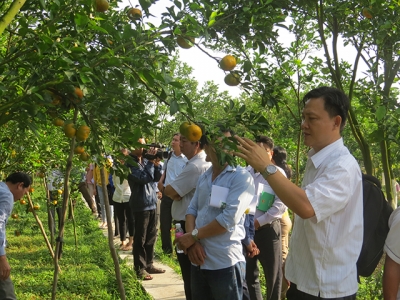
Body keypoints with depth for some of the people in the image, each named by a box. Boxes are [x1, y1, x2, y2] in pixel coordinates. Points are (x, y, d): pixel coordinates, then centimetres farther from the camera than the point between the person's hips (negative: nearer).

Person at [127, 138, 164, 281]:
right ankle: (140, 268, 7)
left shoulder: (145, 161, 11)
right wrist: (151, 161, -18)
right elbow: (144, 178, -22)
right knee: (140, 239, -1)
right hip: (140, 205, -8)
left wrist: (156, 163, -4)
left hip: (152, 203, 8)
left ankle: (149, 264, 25)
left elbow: (156, 178, 10)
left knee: (151, 236, 14)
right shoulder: (130, 163, -10)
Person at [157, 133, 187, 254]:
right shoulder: (169, 156, 6)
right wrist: (161, 181, 5)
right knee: (164, 222, 13)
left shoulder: (186, 160, -14)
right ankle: (166, 248, 28)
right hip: (166, 193, 6)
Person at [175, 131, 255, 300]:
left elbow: (229, 219, -19)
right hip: (199, 260, 6)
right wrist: (191, 241, -7)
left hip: (225, 263, -6)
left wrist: (193, 235, -10)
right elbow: (192, 209, 11)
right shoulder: (203, 177, 11)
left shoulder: (242, 177, -11)